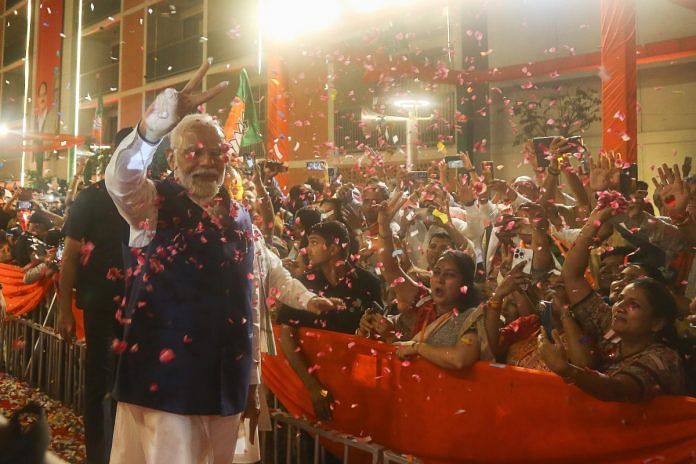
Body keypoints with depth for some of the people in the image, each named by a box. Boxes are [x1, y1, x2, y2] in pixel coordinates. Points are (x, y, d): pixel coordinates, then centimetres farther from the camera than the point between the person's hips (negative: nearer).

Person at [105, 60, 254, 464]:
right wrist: (158, 122, -46)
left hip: (226, 382, 5)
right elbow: (119, 178, -29)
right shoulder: (155, 203, -5)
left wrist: (252, 374, 15)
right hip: (164, 379, -5)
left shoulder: (241, 218, 8)